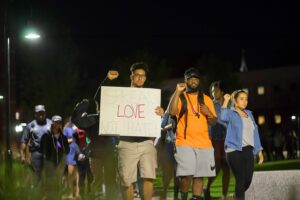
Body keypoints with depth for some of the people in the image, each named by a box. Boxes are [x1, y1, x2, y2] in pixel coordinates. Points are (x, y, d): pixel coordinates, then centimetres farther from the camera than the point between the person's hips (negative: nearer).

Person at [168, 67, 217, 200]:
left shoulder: (206, 99, 16)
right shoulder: (180, 97, 5)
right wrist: (177, 92, -18)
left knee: (199, 176, 1)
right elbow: (172, 112, -16)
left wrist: (209, 113, -5)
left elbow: (213, 122, 15)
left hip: (204, 143, 4)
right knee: (187, 175, -15)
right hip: (185, 142, -4)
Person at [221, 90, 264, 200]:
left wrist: (259, 151, 16)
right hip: (234, 150, -6)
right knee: (241, 179, -11)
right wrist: (226, 101, -20)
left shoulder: (249, 114, 17)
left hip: (248, 150, 6)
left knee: (248, 180, 5)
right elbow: (223, 117, -26)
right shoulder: (231, 113, -1)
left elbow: (255, 132, 19)